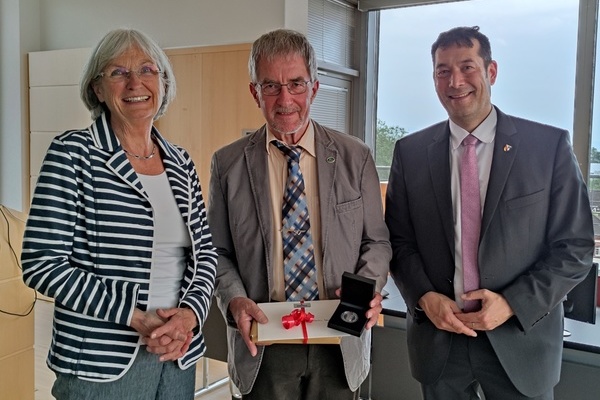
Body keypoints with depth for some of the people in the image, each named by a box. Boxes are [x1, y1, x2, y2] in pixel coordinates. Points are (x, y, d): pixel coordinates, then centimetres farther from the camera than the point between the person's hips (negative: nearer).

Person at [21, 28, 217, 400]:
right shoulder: (73, 153, -9)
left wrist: (191, 312, -10)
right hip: (102, 364, -4)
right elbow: (41, 263, -13)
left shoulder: (180, 162, 5)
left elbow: (205, 251, 8)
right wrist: (135, 317, -18)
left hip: (178, 352, 5)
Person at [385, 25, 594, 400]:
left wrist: (513, 304, -14)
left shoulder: (551, 145, -6)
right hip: (437, 337, 2)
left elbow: (575, 247, -5)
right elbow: (399, 239, 4)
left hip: (520, 340, -1)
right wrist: (425, 297, -11)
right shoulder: (410, 152, 0)